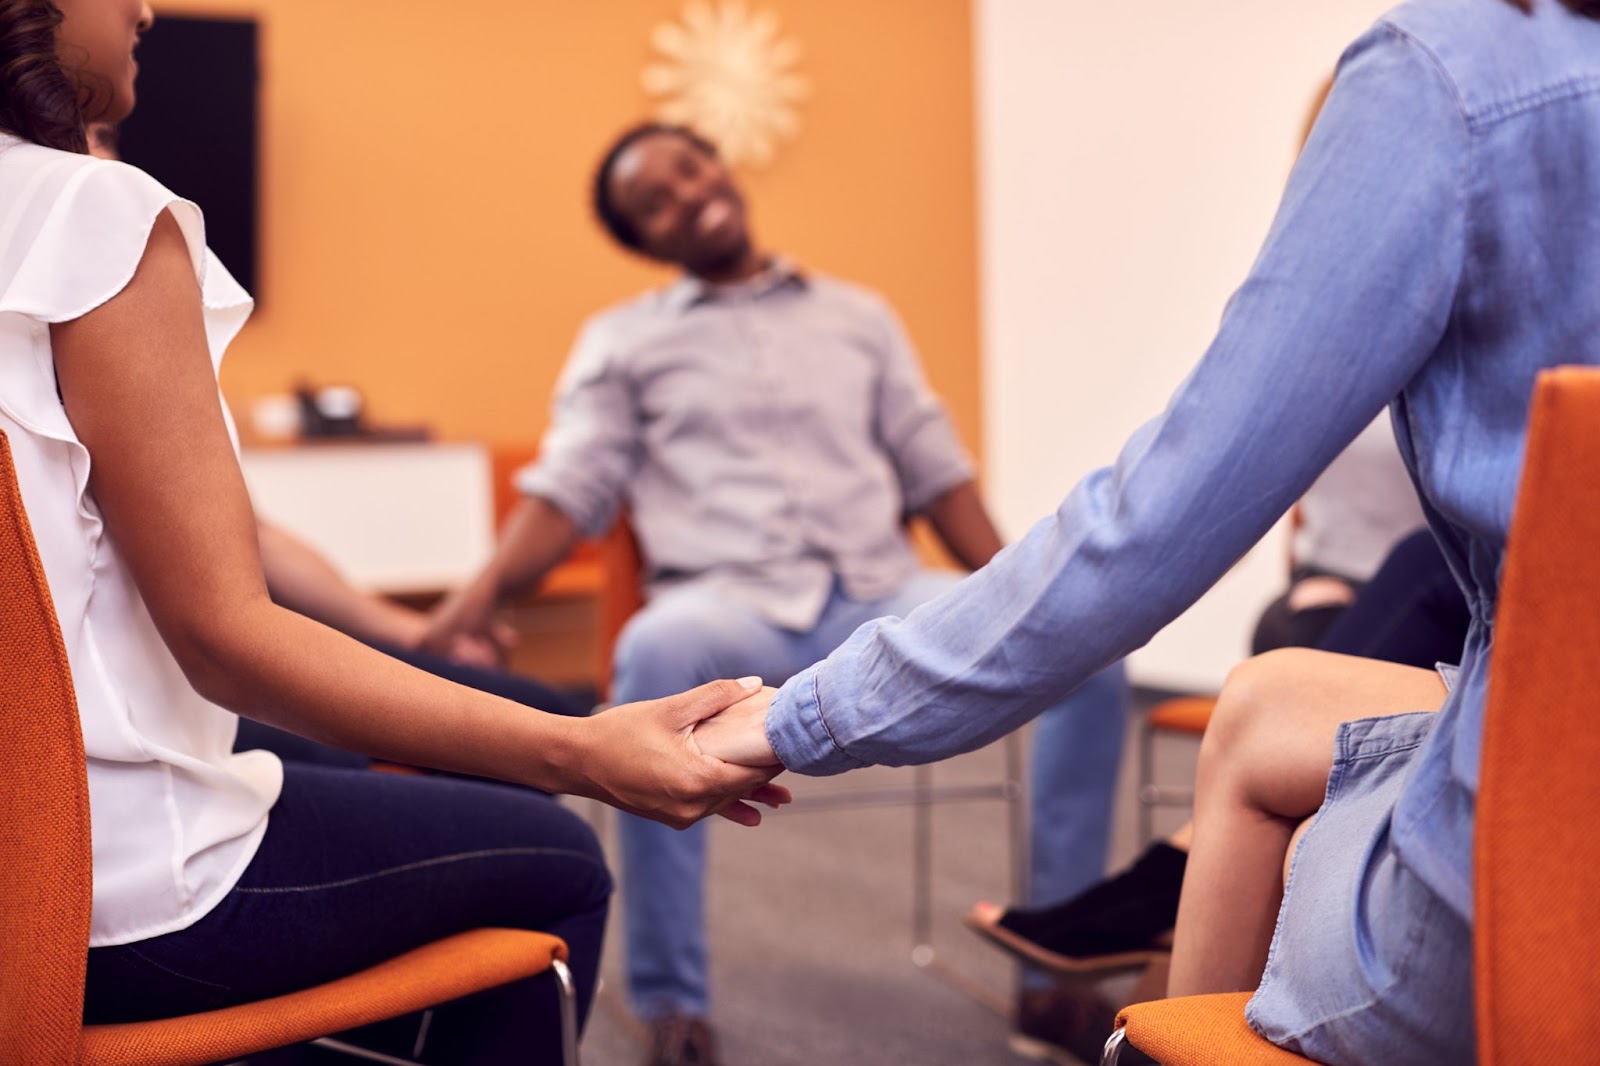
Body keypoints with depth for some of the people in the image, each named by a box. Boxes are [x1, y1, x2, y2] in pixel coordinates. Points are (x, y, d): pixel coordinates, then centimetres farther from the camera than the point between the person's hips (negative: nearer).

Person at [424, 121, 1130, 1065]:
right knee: (658, 652, -40)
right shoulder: (622, 340, 15)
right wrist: (485, 591, -13)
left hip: (883, 596, 3)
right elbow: (571, 488, 5)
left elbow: (935, 472, 16)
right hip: (732, 601, -2)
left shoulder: (860, 315, 20)